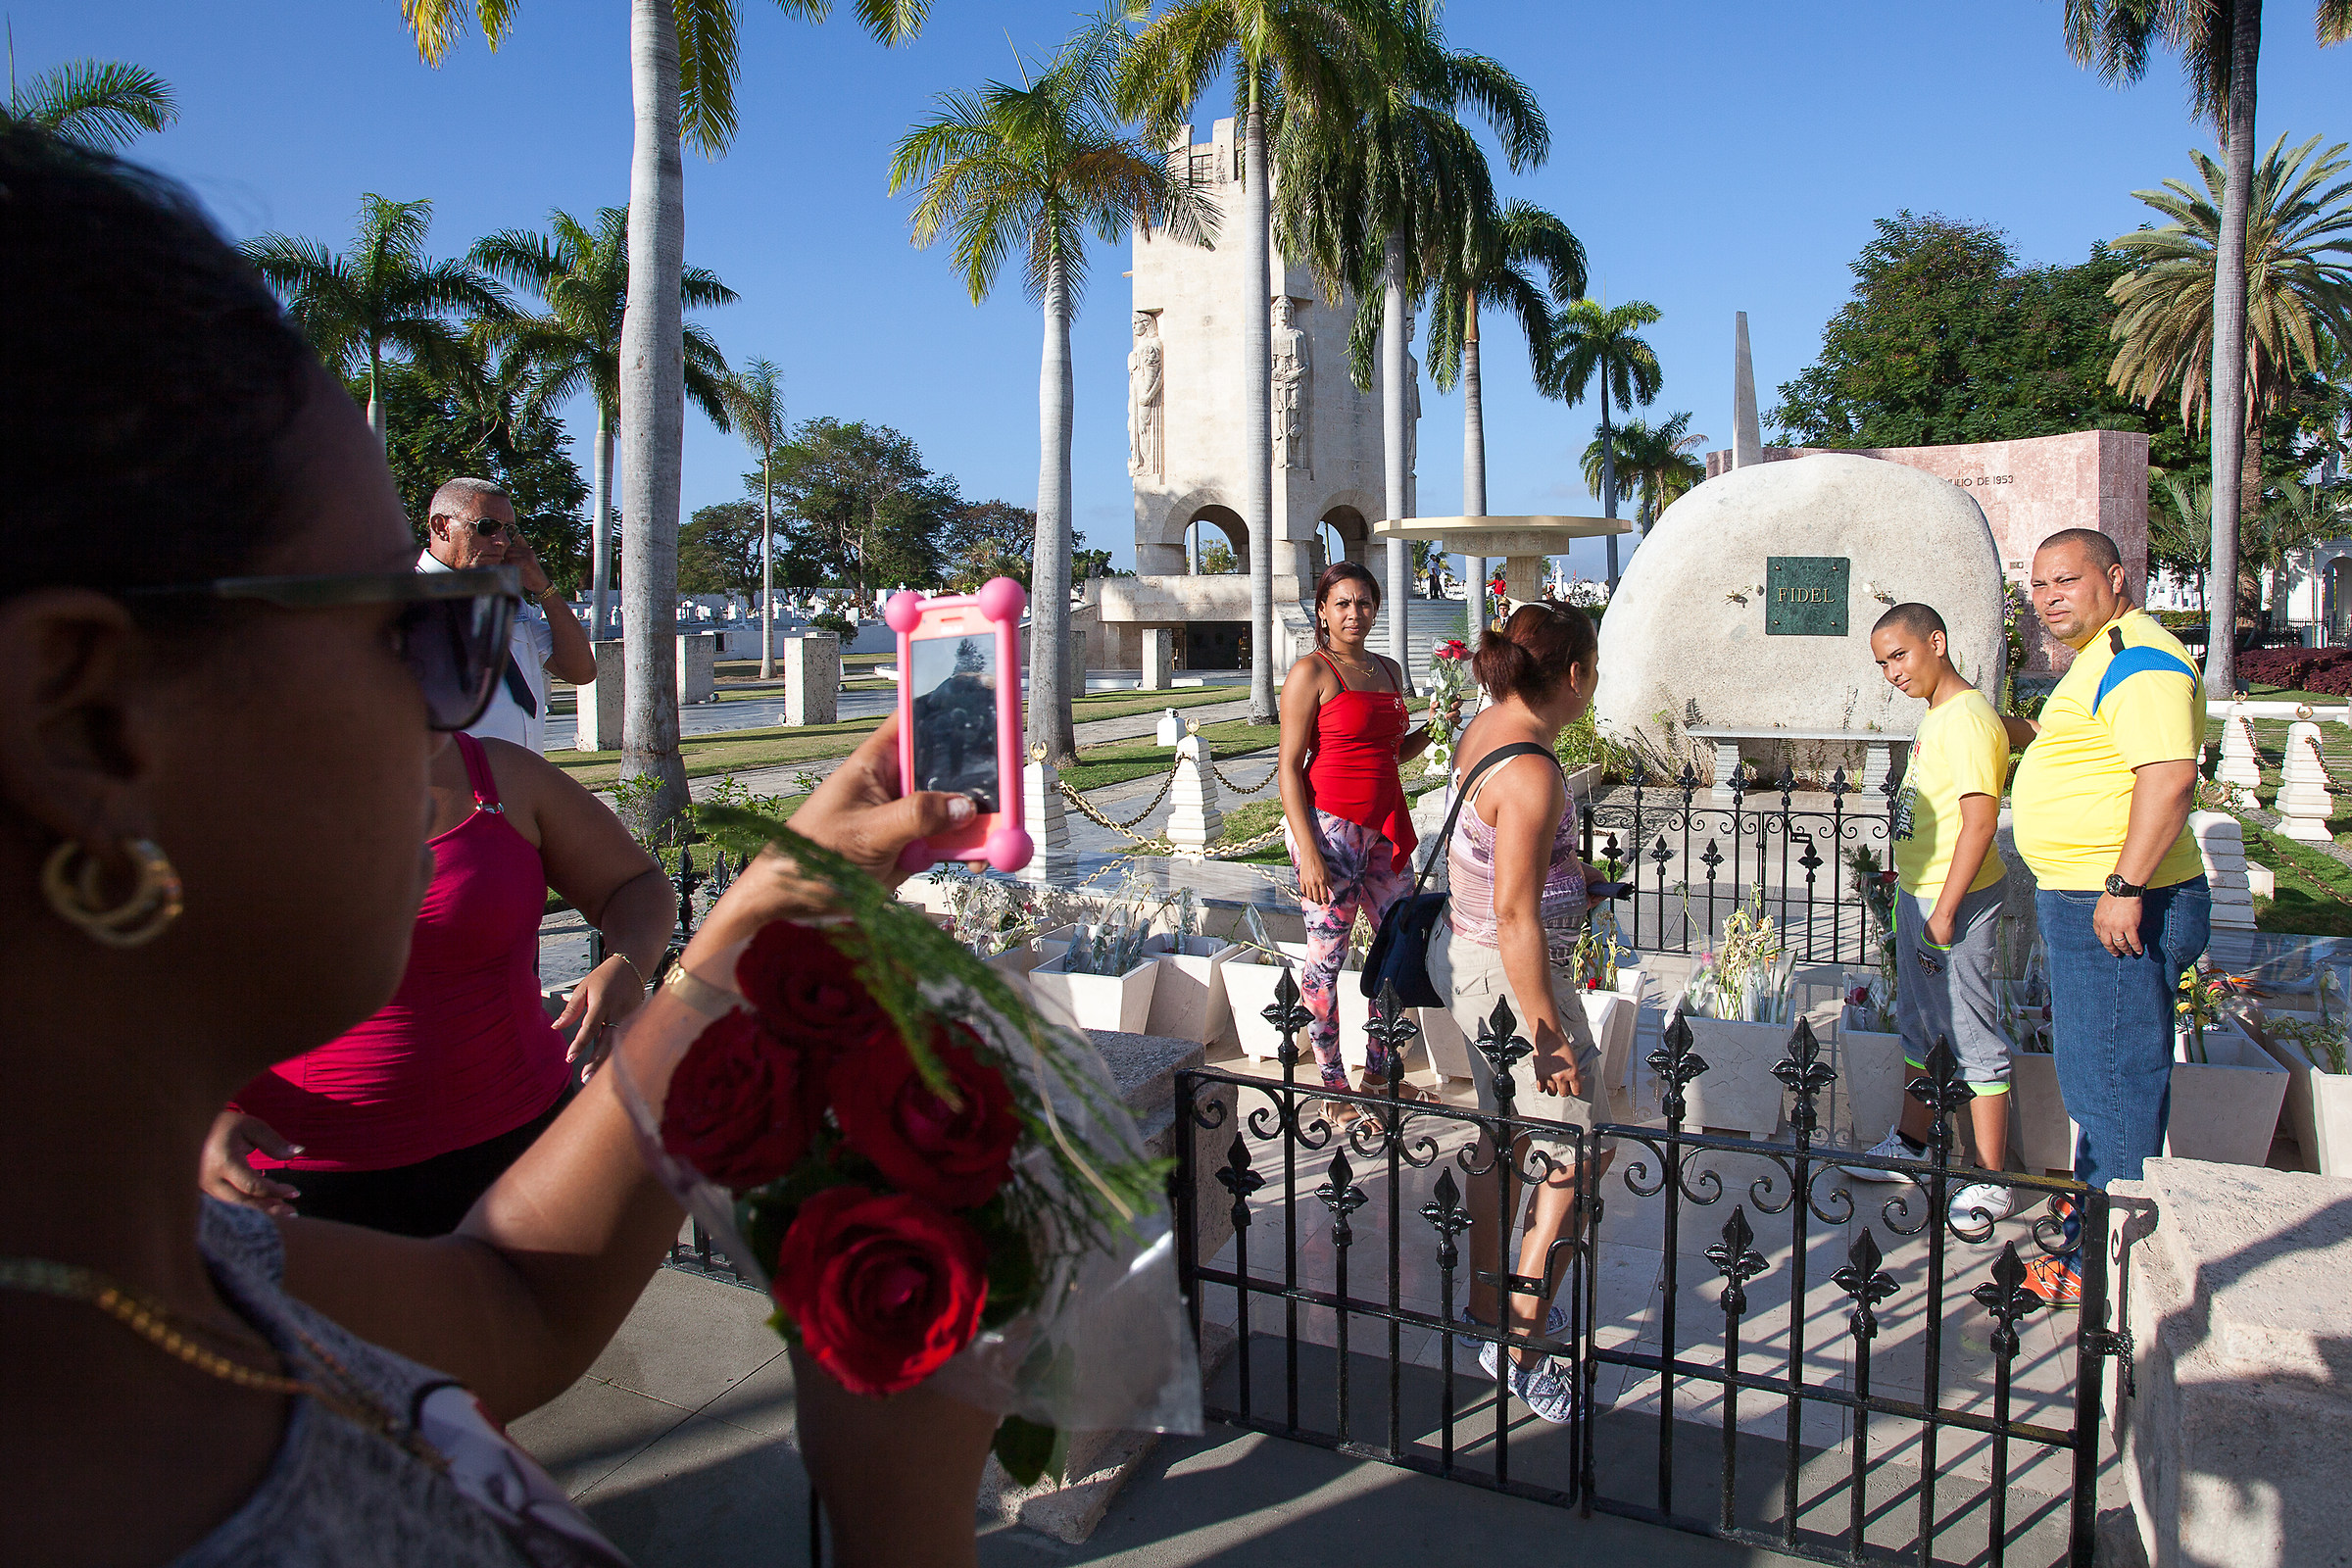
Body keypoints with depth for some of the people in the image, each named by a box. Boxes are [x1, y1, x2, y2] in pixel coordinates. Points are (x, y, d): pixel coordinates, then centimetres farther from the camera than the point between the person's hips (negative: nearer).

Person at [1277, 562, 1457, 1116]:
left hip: (1386, 827, 7)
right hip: (1330, 826, -7)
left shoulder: (1389, 670, 14)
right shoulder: (1312, 672, -7)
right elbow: (1289, 766, -11)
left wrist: (1432, 727, 4)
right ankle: (1334, 1089, 11)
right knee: (1326, 959, -1)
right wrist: (1308, 851, -18)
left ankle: (1379, 1074, 24)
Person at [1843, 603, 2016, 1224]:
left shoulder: (1968, 718, -18)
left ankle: (1992, 1180, 7)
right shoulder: (1936, 715, 12)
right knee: (1920, 1026, 20)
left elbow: (1979, 821, -23)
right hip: (1917, 894, 10)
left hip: (1956, 899, -10)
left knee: (1974, 1038, -2)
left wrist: (1944, 912, -23)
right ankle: (1911, 1143, 33)